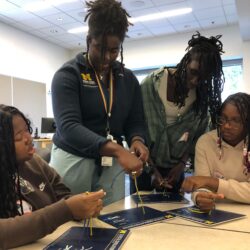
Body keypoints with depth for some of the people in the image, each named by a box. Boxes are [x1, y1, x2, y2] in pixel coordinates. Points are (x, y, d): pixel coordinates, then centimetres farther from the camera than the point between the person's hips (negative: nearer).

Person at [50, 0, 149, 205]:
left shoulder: (128, 79, 7)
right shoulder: (68, 75, -8)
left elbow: (136, 122, 8)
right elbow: (68, 126, -21)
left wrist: (136, 140, -17)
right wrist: (117, 149, -34)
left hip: (111, 164, 4)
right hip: (73, 161, -3)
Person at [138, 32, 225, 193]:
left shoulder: (203, 95, -4)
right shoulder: (153, 83, -15)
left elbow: (198, 135, 3)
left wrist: (182, 164, -7)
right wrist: (151, 168, -15)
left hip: (174, 167, 3)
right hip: (145, 163, -2)